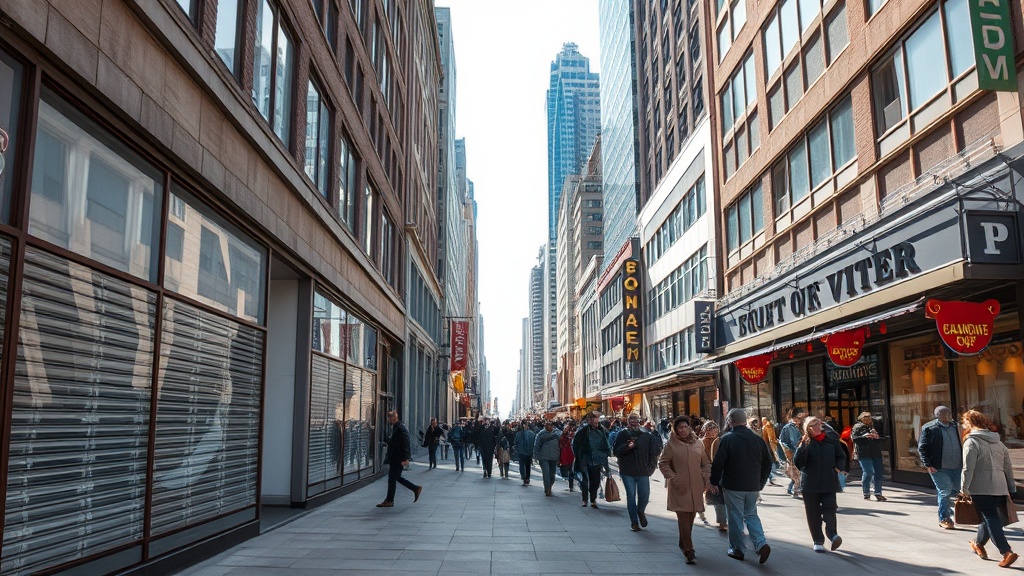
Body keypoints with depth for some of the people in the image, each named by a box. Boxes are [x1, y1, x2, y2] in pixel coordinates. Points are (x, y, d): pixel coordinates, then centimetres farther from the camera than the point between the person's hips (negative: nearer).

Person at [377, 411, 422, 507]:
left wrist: (405, 458, -24)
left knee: (392, 479, -4)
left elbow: (405, 444, -21)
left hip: (398, 459, -10)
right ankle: (416, 489, 21)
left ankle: (389, 501, 4)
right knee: (396, 477, 14)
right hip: (394, 458, 10)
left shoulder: (401, 428, -16)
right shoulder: (394, 427, 16)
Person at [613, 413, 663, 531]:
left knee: (645, 495, 0)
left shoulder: (646, 434, 1)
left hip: (643, 471, 1)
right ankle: (634, 521, 15)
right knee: (631, 496, 3)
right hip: (627, 471, -1)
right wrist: (627, 447, -21)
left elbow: (655, 451, 5)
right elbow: (615, 452, -7)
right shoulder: (622, 434, -1)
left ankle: (641, 511, 32)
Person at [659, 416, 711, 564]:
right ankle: (689, 550, -9)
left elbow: (706, 464, 18)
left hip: (696, 488, 4)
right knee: (683, 519, -9)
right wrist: (672, 477, -9)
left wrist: (706, 478, 5)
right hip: (679, 488, -4)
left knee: (690, 518, 12)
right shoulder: (671, 444, -1)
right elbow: (662, 463, 2)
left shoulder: (698, 444, 9)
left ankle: (683, 544, 31)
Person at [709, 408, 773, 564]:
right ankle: (761, 544, -1)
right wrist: (760, 483, 18)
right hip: (753, 487, 4)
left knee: (735, 517, 7)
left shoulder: (727, 439, -12)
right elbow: (767, 463, 9)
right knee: (751, 515, 16)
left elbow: (718, 463, -12)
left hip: (733, 487, -4)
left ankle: (737, 549, 14)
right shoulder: (758, 439, 3)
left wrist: (714, 482, 0)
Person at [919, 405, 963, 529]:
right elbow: (922, 448, -7)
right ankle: (944, 519, 12)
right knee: (945, 492, -2)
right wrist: (928, 464, -14)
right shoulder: (929, 428, -7)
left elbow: (961, 444, 18)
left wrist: (964, 462, 12)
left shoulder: (955, 426, 10)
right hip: (940, 468, -6)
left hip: (957, 467, 6)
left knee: (957, 490, 8)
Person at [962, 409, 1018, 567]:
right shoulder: (998, 442, 14)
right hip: (1000, 488, 7)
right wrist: (1011, 488, 22)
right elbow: (1008, 467, 17)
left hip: (981, 489, -7)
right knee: (989, 517, 20)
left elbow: (968, 468, -14)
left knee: (991, 519, -4)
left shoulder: (971, 442, -8)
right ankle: (978, 543, 34)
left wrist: (964, 489, -10)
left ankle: (1007, 552, -14)